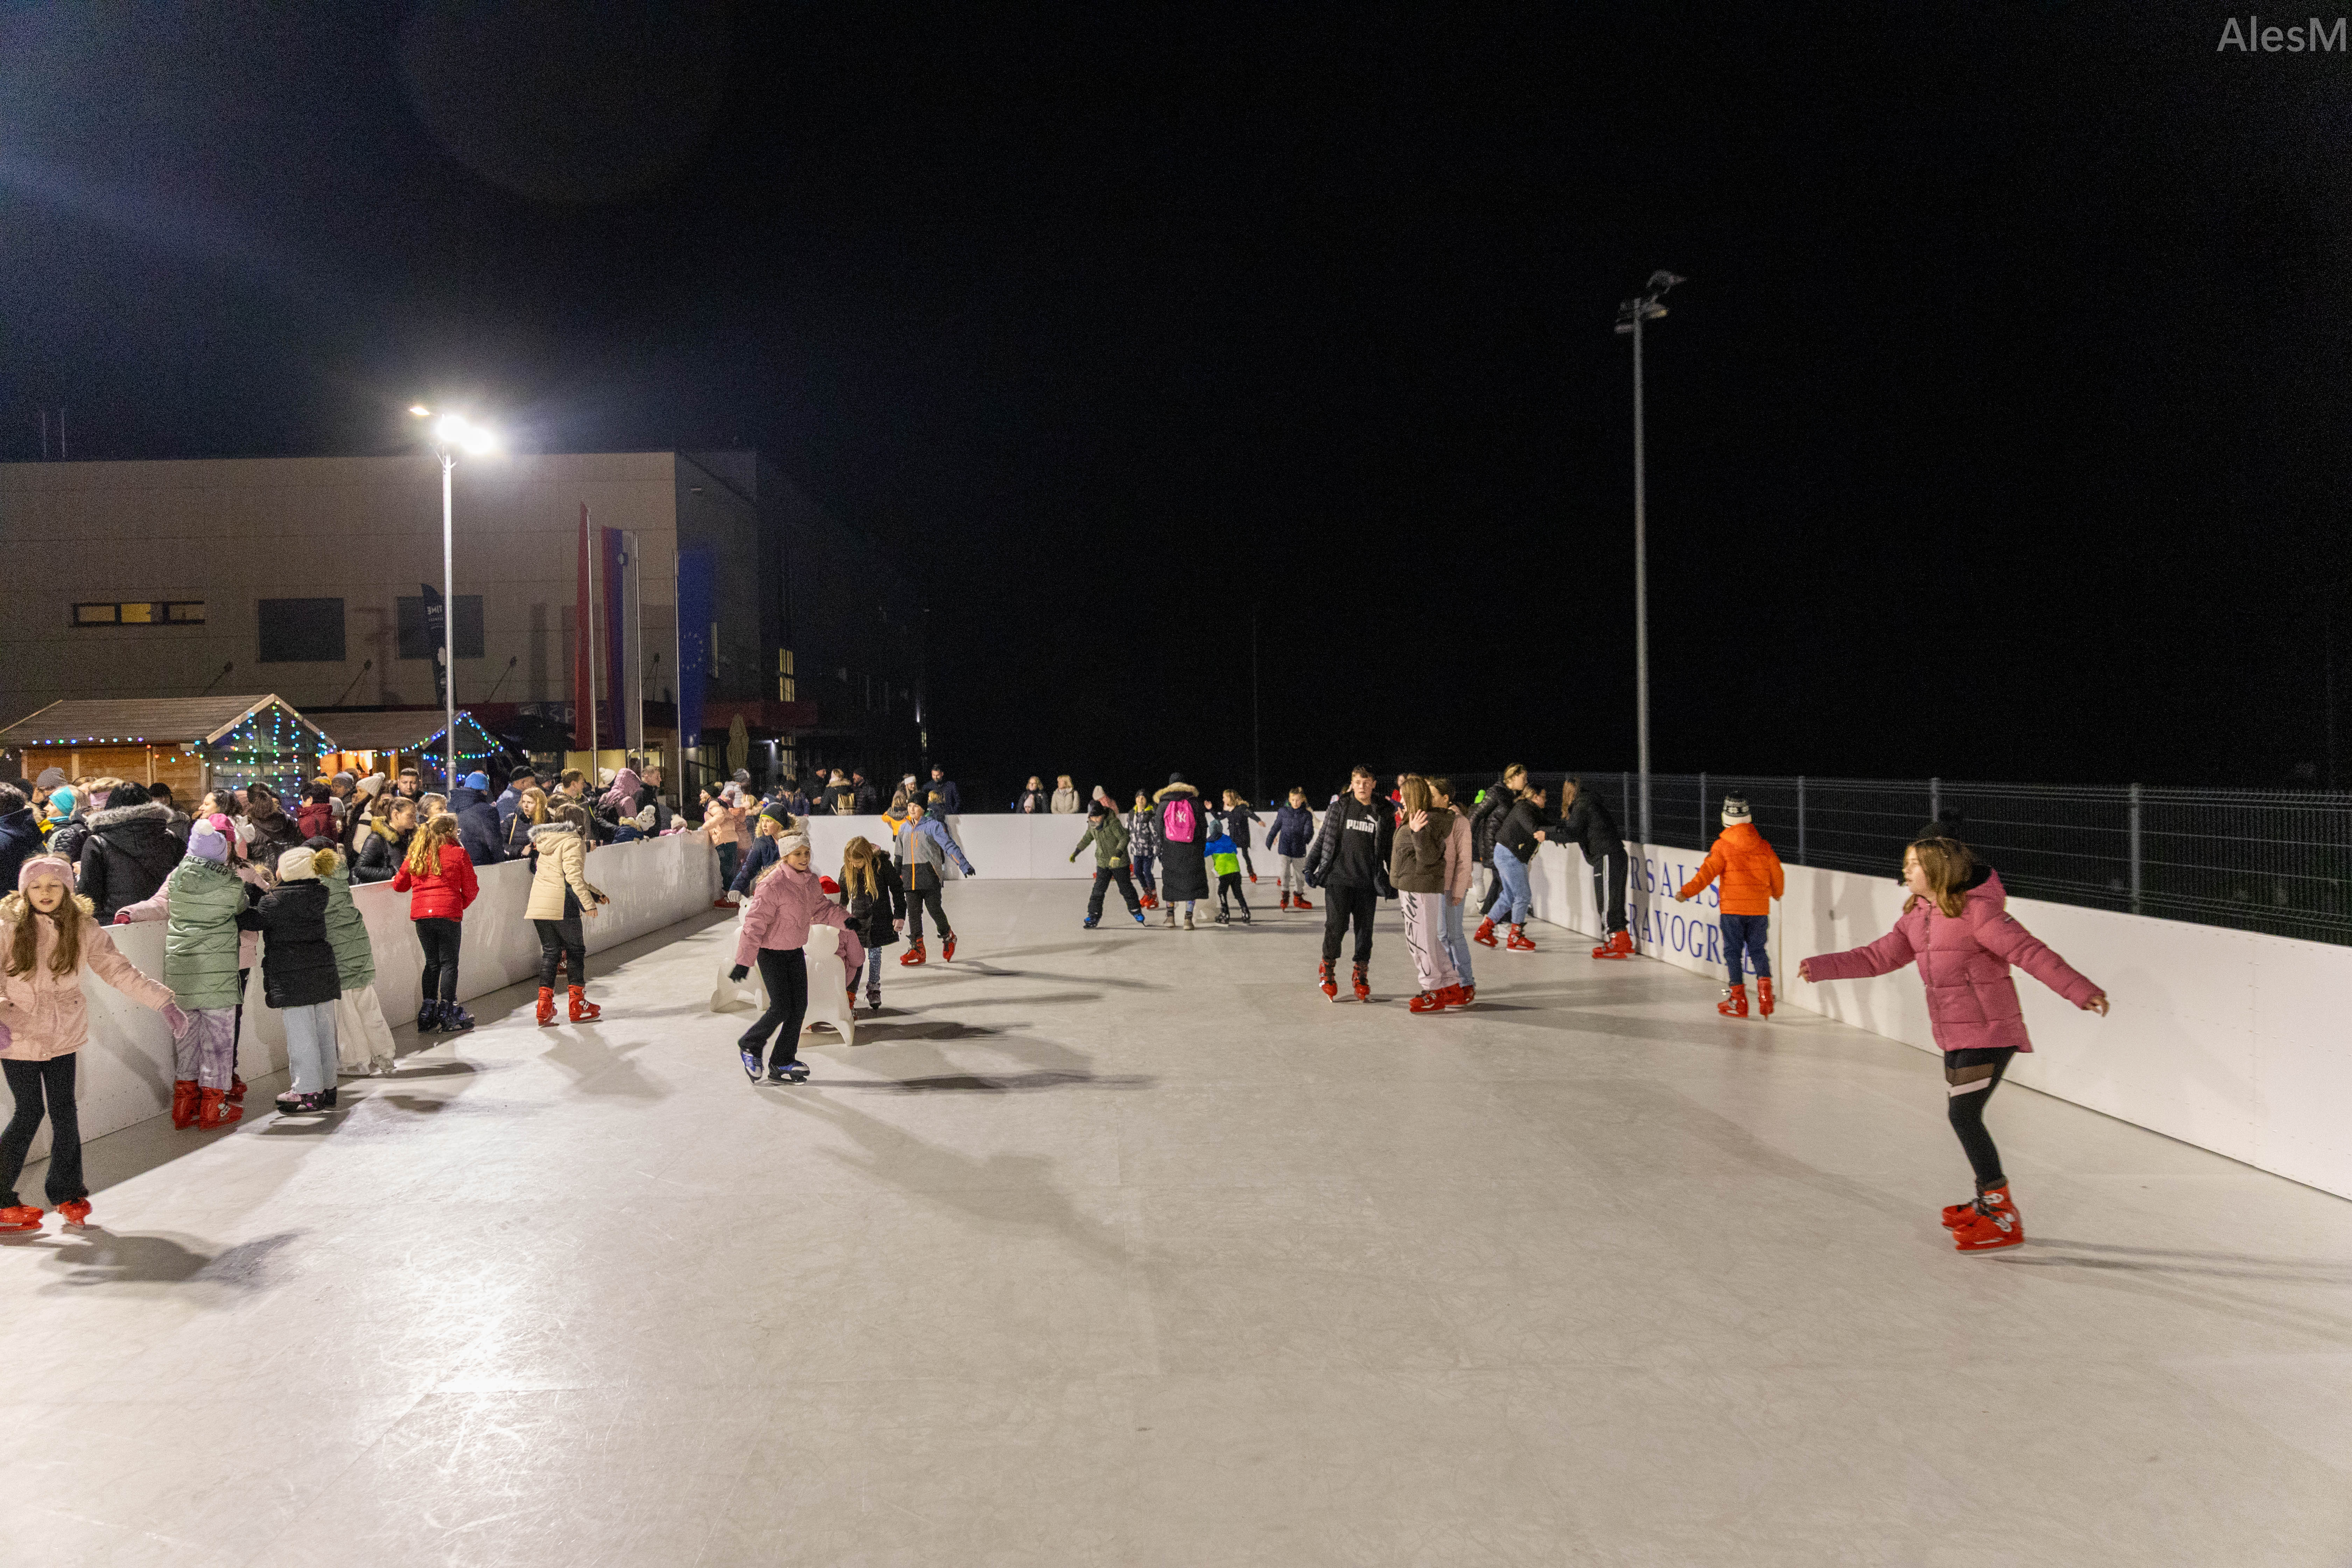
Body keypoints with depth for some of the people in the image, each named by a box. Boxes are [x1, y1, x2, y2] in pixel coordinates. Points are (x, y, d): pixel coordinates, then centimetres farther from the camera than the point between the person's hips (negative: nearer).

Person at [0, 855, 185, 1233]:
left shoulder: (83, 929, -3)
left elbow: (119, 970, -1)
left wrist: (163, 1002, -8)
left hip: (64, 1038, 3)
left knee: (64, 1112, 6)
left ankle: (67, 1192, 23)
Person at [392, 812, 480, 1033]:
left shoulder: (415, 854, 11)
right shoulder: (457, 853, 0)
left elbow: (399, 885, 19)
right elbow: (471, 890, 1)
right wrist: (461, 904, 20)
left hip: (421, 915, 4)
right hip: (448, 914, -4)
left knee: (432, 962, 15)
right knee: (449, 963, 2)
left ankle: (428, 1015, 14)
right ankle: (448, 1014, 0)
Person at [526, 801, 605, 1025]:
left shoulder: (545, 841, 19)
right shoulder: (573, 841, -7)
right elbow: (573, 876, -17)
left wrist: (592, 890, 29)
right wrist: (588, 903, -17)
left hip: (538, 905, 7)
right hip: (561, 906, -7)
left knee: (550, 952, 13)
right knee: (576, 950, 5)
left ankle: (545, 1006, 9)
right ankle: (578, 1005, 9)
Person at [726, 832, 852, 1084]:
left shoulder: (811, 881, 0)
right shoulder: (772, 886, -23)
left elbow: (821, 908, 17)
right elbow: (755, 923, -22)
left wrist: (845, 919, 1)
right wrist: (744, 961, -22)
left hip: (796, 951, 7)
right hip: (771, 952, -7)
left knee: (799, 1007, 5)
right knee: (781, 1008, -8)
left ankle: (783, 1065, 17)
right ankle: (750, 1046, 20)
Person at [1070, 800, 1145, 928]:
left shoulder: (1113, 823, -23)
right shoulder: (1092, 826, -2)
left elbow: (1124, 838, -28)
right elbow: (1087, 838, 17)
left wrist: (1118, 854, -40)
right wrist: (1076, 852, 21)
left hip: (1119, 862, -4)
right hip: (1103, 863, 4)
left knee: (1126, 888, 6)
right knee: (1098, 890, -3)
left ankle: (1136, 911, 26)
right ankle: (1094, 916, 2)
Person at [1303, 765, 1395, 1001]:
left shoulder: (1383, 814, 7)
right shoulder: (1339, 806, 4)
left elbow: (1389, 849, 12)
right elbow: (1323, 838, 8)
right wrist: (1310, 867, 4)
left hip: (1367, 883, 2)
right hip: (1338, 878, -2)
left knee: (1365, 930, 4)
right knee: (1336, 926, -7)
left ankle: (1361, 978, 17)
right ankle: (1327, 972, 13)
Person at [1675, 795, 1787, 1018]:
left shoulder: (1723, 845, -7)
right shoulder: (1763, 845, 6)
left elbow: (1708, 871, -16)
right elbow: (1776, 872, 13)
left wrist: (1687, 891, -19)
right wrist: (1776, 893, 31)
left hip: (1732, 908, -3)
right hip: (1760, 908, 4)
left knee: (1732, 951, 5)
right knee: (1758, 950, 15)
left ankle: (1738, 1001, 6)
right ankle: (1765, 984, -6)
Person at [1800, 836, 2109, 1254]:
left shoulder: (1977, 910, -17)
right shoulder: (1917, 916, 8)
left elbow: (2030, 952, -22)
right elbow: (1880, 957, 13)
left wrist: (2081, 992, -30)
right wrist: (1823, 967, 11)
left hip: (1989, 1034, -9)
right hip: (1954, 1037, 9)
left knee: (1963, 1115, -11)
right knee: (1963, 1116, 15)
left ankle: (2003, 1218, -2)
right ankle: (1989, 1203, 31)